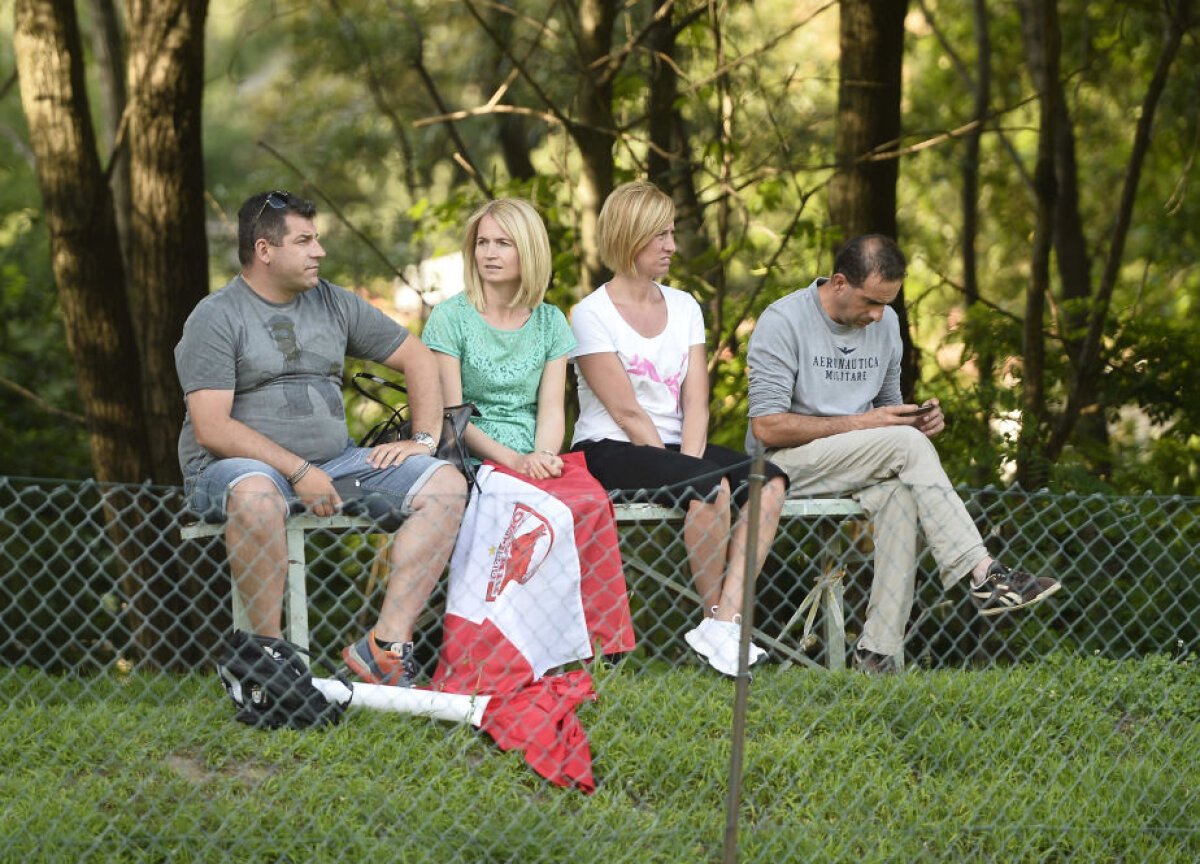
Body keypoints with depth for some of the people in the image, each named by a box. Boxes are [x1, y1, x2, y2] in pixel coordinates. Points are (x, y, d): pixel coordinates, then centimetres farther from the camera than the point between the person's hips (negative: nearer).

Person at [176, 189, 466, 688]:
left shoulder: (333, 304, 13)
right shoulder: (216, 319, -4)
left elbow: (419, 359, 20)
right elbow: (212, 429, -14)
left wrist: (424, 441, 4)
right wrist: (298, 472, -21)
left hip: (333, 461, 6)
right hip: (234, 466, -6)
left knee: (445, 484, -13)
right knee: (256, 494, -42)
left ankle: (385, 648, -22)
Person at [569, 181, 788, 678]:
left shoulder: (684, 307, 13)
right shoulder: (592, 314, -6)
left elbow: (695, 403, 4)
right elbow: (627, 413, -12)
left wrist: (690, 462, -14)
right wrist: (684, 476, -16)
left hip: (674, 449, 7)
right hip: (608, 452, -6)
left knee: (770, 481, -20)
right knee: (712, 486, -33)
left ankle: (726, 619, -29)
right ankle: (717, 619, -18)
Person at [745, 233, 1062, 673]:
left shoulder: (886, 323, 10)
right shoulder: (783, 321, -10)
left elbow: (888, 407, 22)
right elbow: (766, 427, -16)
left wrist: (916, 419, -4)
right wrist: (860, 424, -18)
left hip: (857, 464, 6)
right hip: (785, 463, -6)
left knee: (900, 491, -31)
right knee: (908, 445, -27)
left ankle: (879, 651, -32)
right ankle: (984, 576, -31)